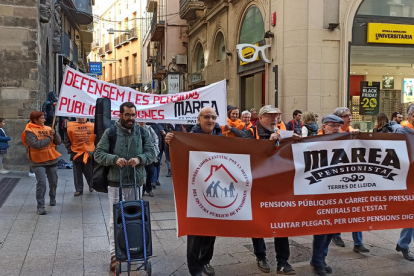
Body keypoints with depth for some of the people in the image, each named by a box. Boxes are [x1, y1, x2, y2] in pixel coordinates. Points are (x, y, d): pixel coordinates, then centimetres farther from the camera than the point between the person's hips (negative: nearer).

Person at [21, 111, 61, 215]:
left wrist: (54, 134, -14)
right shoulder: (29, 131, -9)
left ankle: (52, 199, 39)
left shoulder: (48, 128, 7)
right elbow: (36, 144, -24)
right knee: (41, 183, -13)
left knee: (53, 182, 16)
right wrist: (49, 139, -13)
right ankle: (40, 206, -6)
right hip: (38, 162, -5)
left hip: (52, 160, 5)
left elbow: (58, 142, 5)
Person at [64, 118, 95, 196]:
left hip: (89, 154, -1)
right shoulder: (70, 126, 1)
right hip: (76, 154, 1)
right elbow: (66, 140, 5)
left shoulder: (93, 126, -1)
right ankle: (78, 189, 19)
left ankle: (91, 186, 31)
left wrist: (94, 150, -3)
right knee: (77, 173, 8)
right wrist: (70, 150, -2)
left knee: (89, 172, 8)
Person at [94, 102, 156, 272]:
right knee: (116, 219, 1)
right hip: (116, 183, -3)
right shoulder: (110, 132, -4)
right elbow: (98, 154, -5)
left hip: (136, 183, 3)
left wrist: (139, 158, -19)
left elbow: (151, 153, 1)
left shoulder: (143, 132, 3)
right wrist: (114, 159, -22)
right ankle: (115, 255, 7)